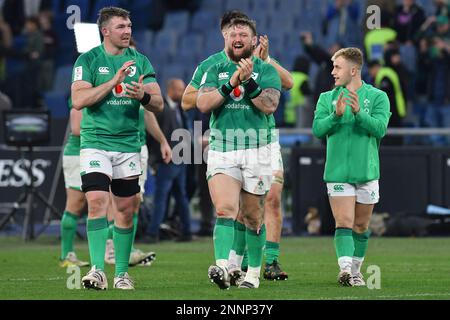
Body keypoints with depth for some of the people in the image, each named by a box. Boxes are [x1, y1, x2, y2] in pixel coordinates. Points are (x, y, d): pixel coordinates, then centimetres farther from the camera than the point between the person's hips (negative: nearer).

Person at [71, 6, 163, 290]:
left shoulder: (140, 61, 7)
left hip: (128, 145, 3)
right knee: (97, 201, -17)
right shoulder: (88, 60, -1)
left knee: (126, 209, 5)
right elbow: (79, 100, -13)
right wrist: (114, 81, -19)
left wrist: (143, 96, -19)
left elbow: (159, 104, 4)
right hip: (96, 142, -3)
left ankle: (122, 272, 14)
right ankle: (98, 270, -19)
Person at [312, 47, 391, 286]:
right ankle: (345, 268, -23)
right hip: (337, 172, 0)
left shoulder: (377, 97, 2)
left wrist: (359, 113, -27)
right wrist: (336, 115, -22)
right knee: (344, 223, -13)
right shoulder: (327, 98, 7)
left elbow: (380, 128, -13)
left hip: (367, 171, 0)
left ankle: (355, 270, 24)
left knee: (361, 226, 10)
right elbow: (317, 129, -5)